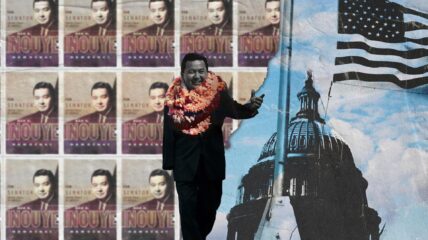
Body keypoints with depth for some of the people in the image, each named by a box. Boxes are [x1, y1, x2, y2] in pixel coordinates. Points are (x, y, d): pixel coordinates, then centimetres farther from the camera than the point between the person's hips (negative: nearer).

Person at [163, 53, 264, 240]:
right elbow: (168, 133, -4)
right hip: (185, 164, -2)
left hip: (212, 162, 2)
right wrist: (169, 164, -3)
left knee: (209, 208, 17)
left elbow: (235, 111, -18)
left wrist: (250, 107, -40)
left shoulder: (217, 93, -7)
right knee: (188, 210, 1)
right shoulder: (174, 97, -8)